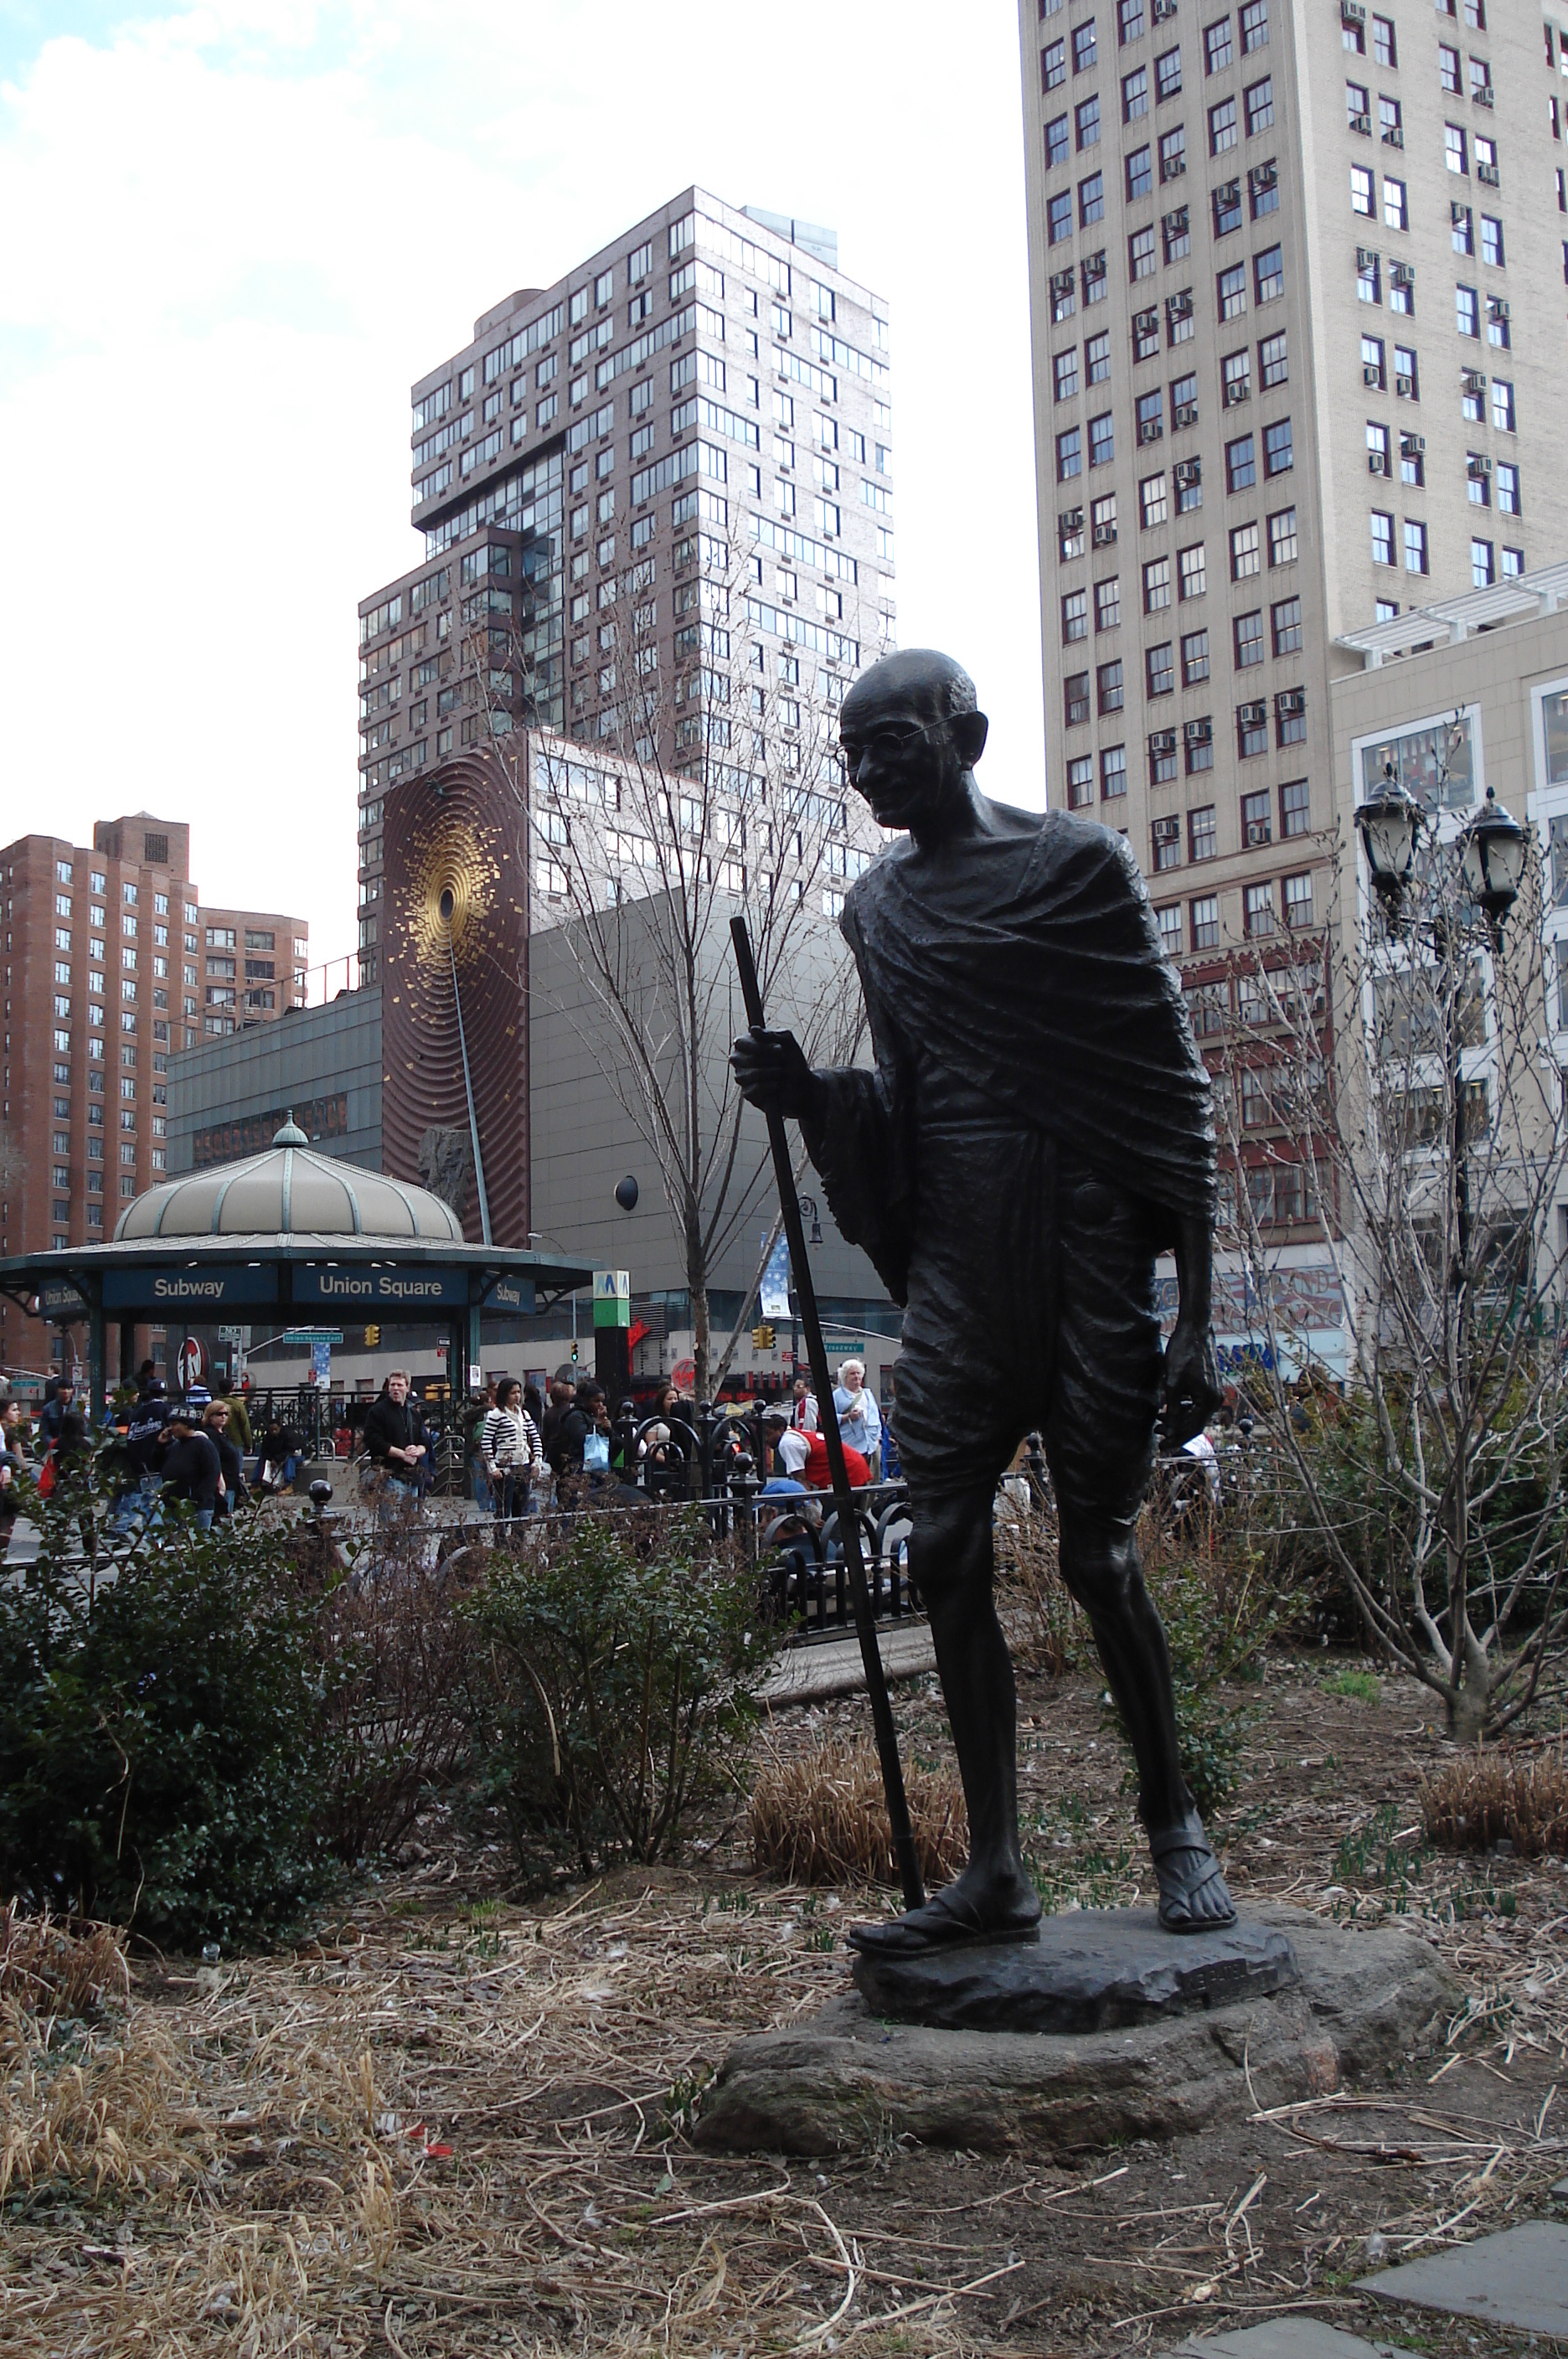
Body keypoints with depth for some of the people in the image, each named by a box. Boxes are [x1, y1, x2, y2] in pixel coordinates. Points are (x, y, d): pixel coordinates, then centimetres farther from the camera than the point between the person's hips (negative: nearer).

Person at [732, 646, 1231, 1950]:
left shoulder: (1078, 861, -3)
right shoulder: (875, 905, 14)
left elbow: (1174, 1087, -5)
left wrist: (1197, 1313, -11)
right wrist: (812, 1094, -2)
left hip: (1083, 1243, -5)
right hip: (951, 1264, 5)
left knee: (1099, 1552, 1)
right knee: (946, 1557, 2)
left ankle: (1175, 1820, 24)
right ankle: (997, 1868, 14)